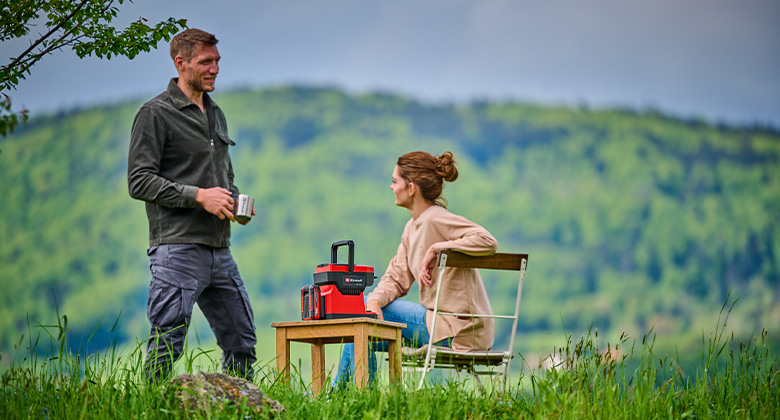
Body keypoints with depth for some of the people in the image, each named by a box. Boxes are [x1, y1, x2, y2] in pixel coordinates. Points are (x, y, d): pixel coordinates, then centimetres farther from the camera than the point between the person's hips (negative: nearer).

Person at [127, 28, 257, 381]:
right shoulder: (155, 113, -4)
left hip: (219, 251, 8)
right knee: (166, 347, -8)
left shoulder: (216, 115, 20)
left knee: (242, 344, 10)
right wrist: (198, 196, -17)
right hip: (177, 249, -8)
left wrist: (235, 202, 8)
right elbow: (139, 181, -12)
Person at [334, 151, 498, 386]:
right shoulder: (412, 227, 13)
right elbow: (397, 278, 12)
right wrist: (375, 299, -10)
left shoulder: (437, 219, -17)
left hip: (457, 331, -9)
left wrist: (436, 249, -25)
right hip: (437, 319, 9)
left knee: (361, 310, -7)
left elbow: (488, 242, -30)